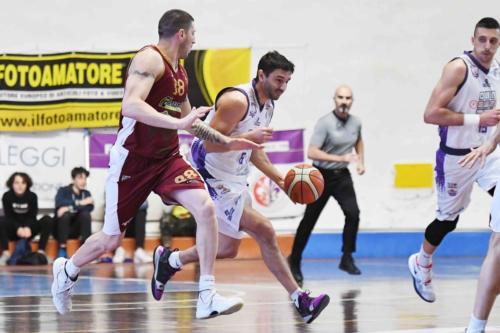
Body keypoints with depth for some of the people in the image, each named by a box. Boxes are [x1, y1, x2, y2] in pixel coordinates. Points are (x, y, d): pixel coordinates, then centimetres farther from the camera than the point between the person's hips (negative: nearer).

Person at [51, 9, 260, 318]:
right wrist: (177, 123, -39)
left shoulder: (180, 72, 11)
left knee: (206, 207, -18)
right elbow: (130, 106, -32)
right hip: (133, 159, -7)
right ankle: (67, 270, 36)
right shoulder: (150, 59, -16)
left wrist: (226, 141, 21)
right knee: (112, 239, 4)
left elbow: (189, 120, 26)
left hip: (168, 157, 7)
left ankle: (207, 297, -18)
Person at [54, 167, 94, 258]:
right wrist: (79, 203, -29)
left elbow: (90, 207, -14)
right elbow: (59, 203, -26)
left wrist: (70, 208, -27)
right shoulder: (63, 191, -2)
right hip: (61, 230, -3)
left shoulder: (86, 193, 8)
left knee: (86, 214, -23)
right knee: (65, 214, -31)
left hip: (76, 230, 3)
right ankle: (62, 249, -26)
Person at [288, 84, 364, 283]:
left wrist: (361, 161, 12)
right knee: (309, 220, 4)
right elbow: (312, 153, -26)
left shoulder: (356, 123, -1)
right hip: (322, 176, -4)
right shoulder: (325, 123, -19)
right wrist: (340, 158, -32)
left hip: (342, 176, 4)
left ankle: (347, 259, -4)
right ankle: (295, 261, 21)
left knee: (353, 213, -15)